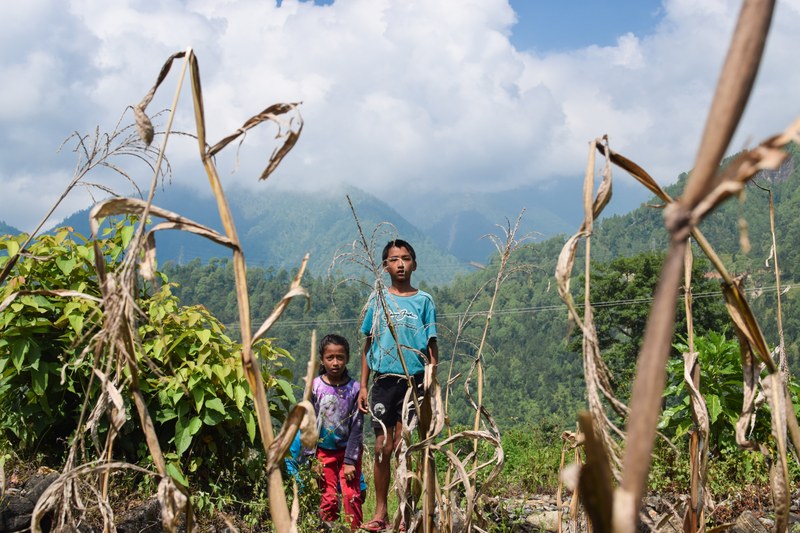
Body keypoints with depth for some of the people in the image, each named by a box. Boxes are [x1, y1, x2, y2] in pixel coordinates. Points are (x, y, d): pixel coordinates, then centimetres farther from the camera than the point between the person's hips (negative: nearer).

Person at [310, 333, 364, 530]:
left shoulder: (354, 388, -10)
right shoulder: (314, 386, -7)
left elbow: (356, 427, -8)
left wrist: (350, 461, -11)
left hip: (348, 449, -1)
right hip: (324, 451, 1)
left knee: (351, 495, -6)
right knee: (328, 498, 1)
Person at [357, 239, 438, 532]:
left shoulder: (424, 300, 4)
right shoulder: (377, 299, 7)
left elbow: (431, 346, 4)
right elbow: (368, 345, 11)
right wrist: (363, 386, 6)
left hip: (414, 380, -1)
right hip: (384, 380, 1)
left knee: (405, 448, -1)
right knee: (383, 448, 2)